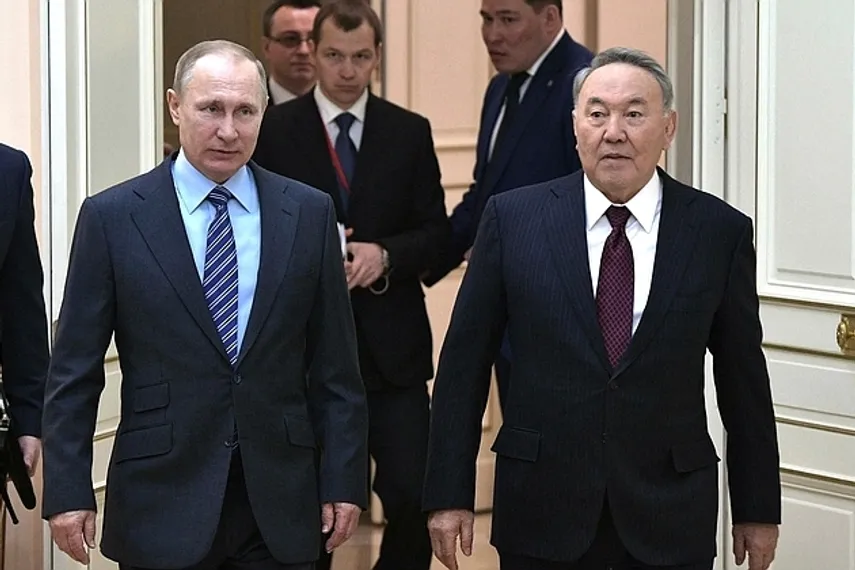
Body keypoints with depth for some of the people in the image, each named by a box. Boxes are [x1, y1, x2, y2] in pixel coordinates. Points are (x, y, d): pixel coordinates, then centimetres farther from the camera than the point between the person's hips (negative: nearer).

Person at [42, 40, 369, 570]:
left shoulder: (309, 213, 5)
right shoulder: (112, 217, -1)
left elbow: (335, 367, 6)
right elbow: (75, 372, 0)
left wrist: (344, 481, 2)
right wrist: (68, 492, -5)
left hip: (279, 504, 2)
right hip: (163, 502, -2)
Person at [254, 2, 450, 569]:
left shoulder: (411, 132, 7)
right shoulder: (274, 130, 1)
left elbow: (435, 232, 5)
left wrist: (384, 254, -13)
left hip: (391, 344, 1)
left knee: (414, 496, -5)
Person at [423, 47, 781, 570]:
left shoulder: (720, 231, -1)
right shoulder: (513, 218, -1)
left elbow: (743, 379, 5)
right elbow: (464, 363, 2)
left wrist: (758, 509, 8)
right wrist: (449, 495, -1)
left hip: (671, 520, 0)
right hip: (542, 514, 0)